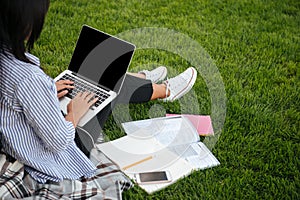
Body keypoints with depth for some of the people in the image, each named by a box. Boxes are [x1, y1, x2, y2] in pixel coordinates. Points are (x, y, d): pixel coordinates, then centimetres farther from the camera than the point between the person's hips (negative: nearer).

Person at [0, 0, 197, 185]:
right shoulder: (29, 78, -38)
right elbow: (59, 142, -29)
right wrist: (75, 114, -12)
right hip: (51, 156, -7)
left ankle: (143, 78, 45)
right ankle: (165, 90, 34)